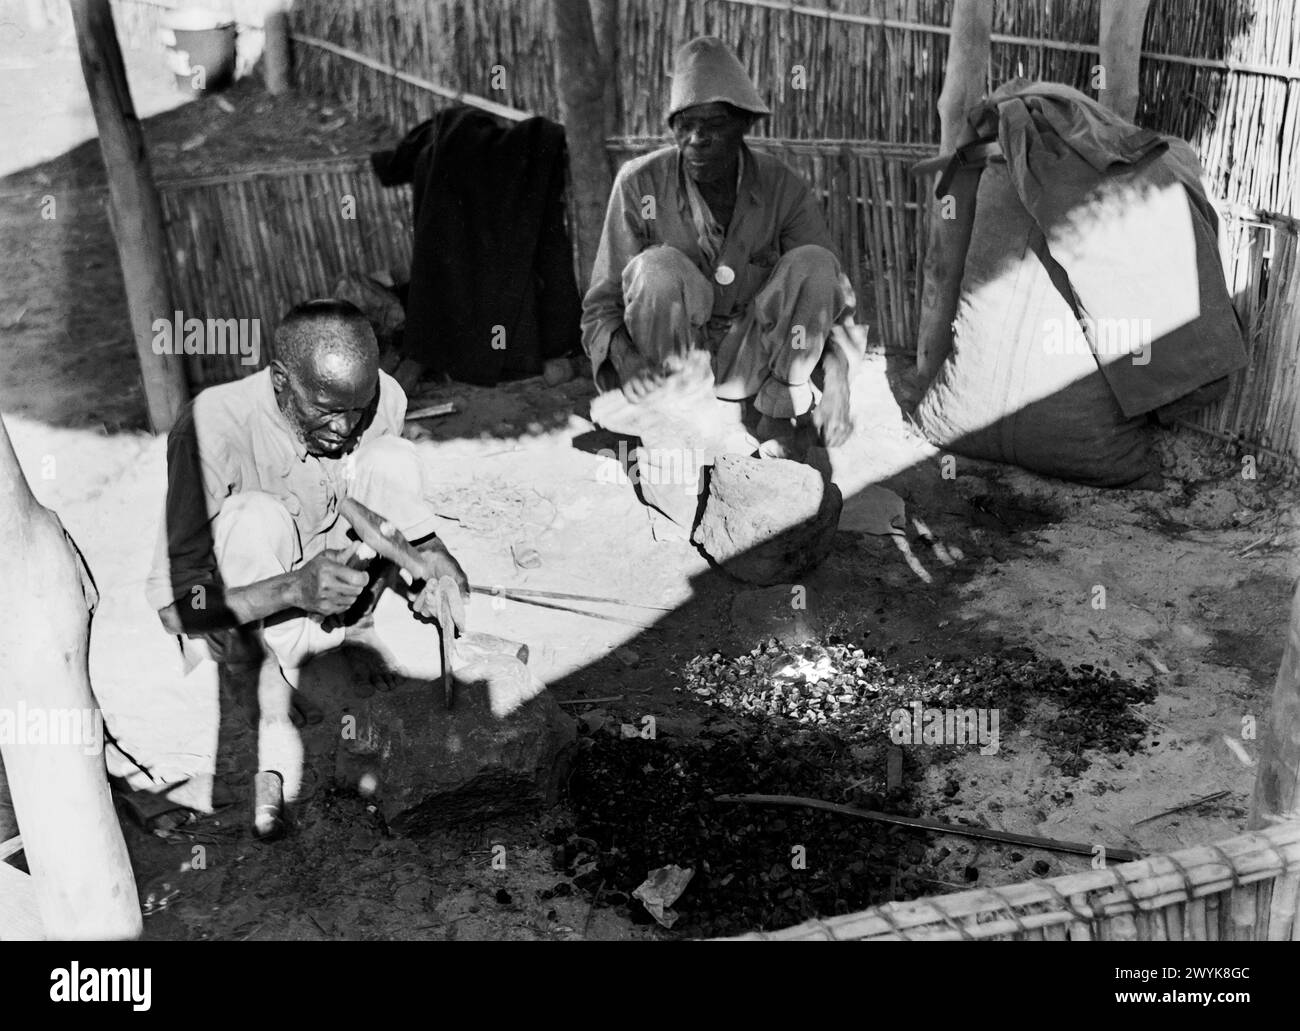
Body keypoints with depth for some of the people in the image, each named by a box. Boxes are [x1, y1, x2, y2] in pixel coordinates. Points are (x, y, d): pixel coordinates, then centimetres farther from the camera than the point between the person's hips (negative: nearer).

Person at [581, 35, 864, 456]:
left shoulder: (783, 189, -9)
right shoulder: (639, 184, -13)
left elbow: (832, 293, -8)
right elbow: (601, 307, -11)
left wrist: (837, 379, -27)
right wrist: (626, 358, -33)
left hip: (751, 362, 2)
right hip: (668, 359, -1)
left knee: (813, 263, -22)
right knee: (657, 267, -31)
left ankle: (780, 416, -11)